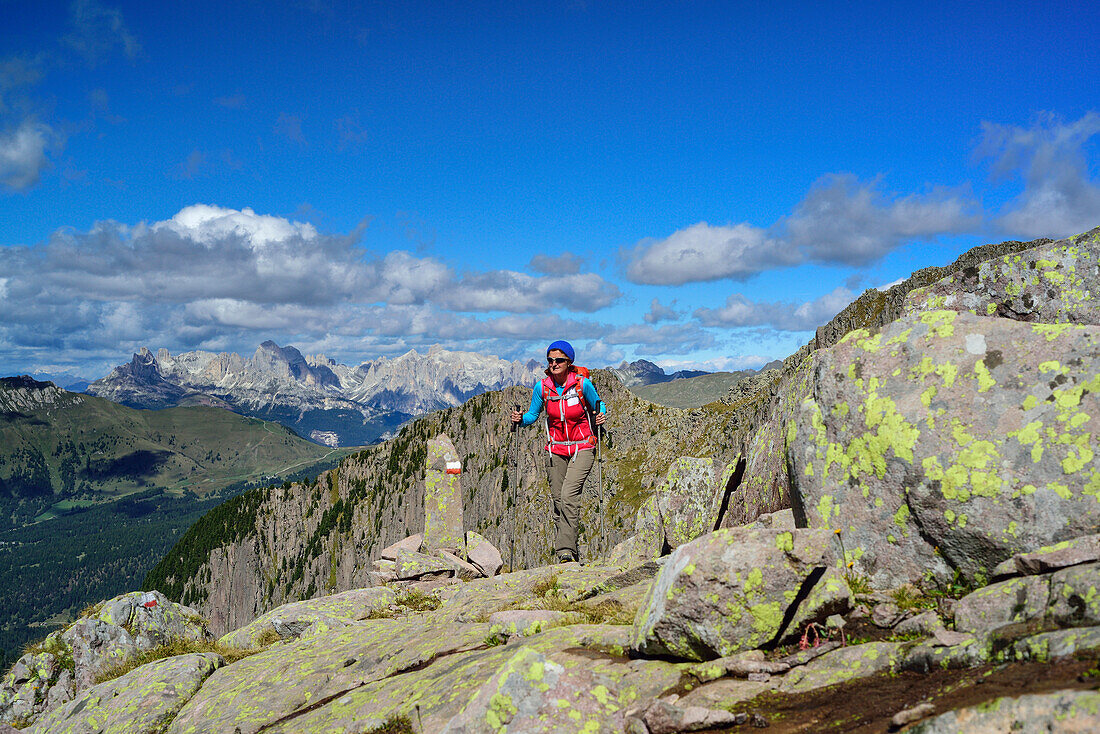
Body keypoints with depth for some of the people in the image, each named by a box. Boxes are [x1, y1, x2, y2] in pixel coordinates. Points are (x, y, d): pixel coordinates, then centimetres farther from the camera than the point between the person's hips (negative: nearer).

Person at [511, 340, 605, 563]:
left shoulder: (583, 384, -11)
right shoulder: (542, 387, -3)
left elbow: (598, 406, 4)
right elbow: (532, 415, 8)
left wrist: (601, 417, -16)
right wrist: (520, 419, -12)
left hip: (582, 448, -3)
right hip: (556, 450, 4)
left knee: (569, 495, -19)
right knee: (558, 500, 4)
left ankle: (566, 551, -17)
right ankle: (562, 552, 14)